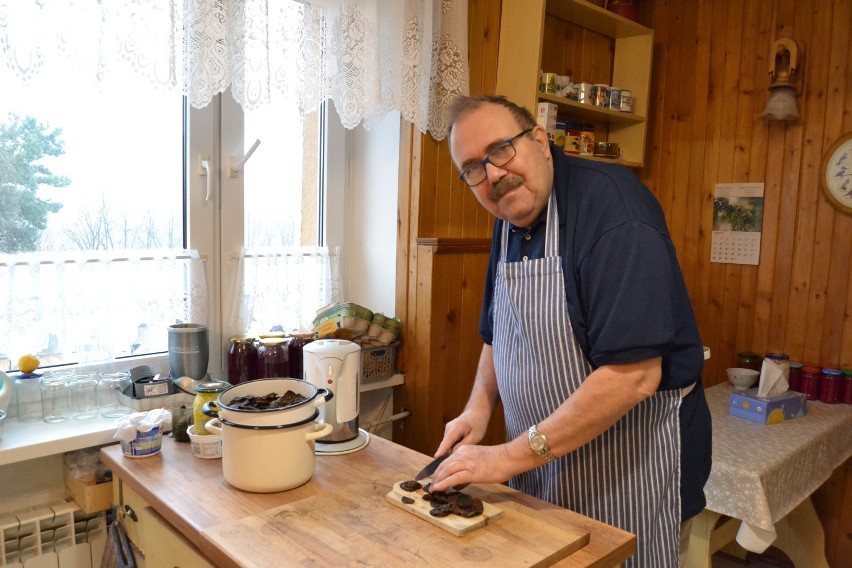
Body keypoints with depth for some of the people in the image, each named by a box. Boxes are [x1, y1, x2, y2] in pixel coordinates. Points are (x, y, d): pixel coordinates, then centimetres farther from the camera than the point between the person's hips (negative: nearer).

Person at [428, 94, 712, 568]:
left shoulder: (612, 205, -23)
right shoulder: (511, 216, 2)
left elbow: (635, 377, -30)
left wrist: (510, 457, -24)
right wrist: (480, 406, -2)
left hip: (631, 471, -7)